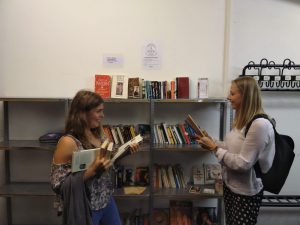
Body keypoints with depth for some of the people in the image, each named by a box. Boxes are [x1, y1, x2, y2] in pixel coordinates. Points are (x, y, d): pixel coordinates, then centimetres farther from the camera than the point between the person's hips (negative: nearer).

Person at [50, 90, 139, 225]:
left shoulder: (98, 134, -1)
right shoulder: (68, 142, -22)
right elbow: (57, 185, -22)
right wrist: (92, 170, -30)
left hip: (107, 200, 6)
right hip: (85, 208, -6)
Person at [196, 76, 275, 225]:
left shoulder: (260, 125, -26)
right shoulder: (242, 120, 3)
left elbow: (243, 163, -26)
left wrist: (215, 148, -21)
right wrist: (211, 142, -1)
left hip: (246, 192, -8)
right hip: (230, 185, 8)